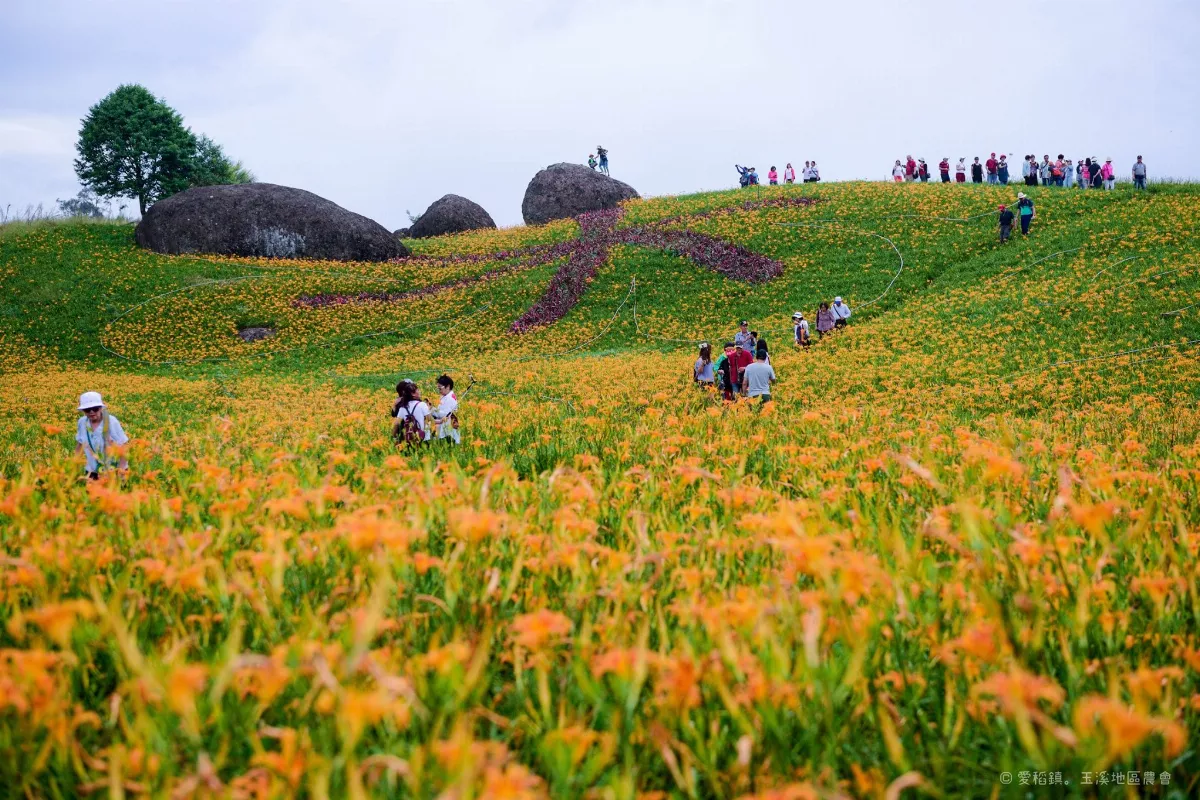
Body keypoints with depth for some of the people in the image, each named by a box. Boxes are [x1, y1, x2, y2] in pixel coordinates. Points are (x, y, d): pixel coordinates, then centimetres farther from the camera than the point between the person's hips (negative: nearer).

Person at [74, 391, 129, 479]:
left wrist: (120, 472, -21)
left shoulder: (111, 422, -17)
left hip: (113, 472, -4)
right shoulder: (82, 422, -4)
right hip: (92, 472, 4)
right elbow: (80, 445, 13)